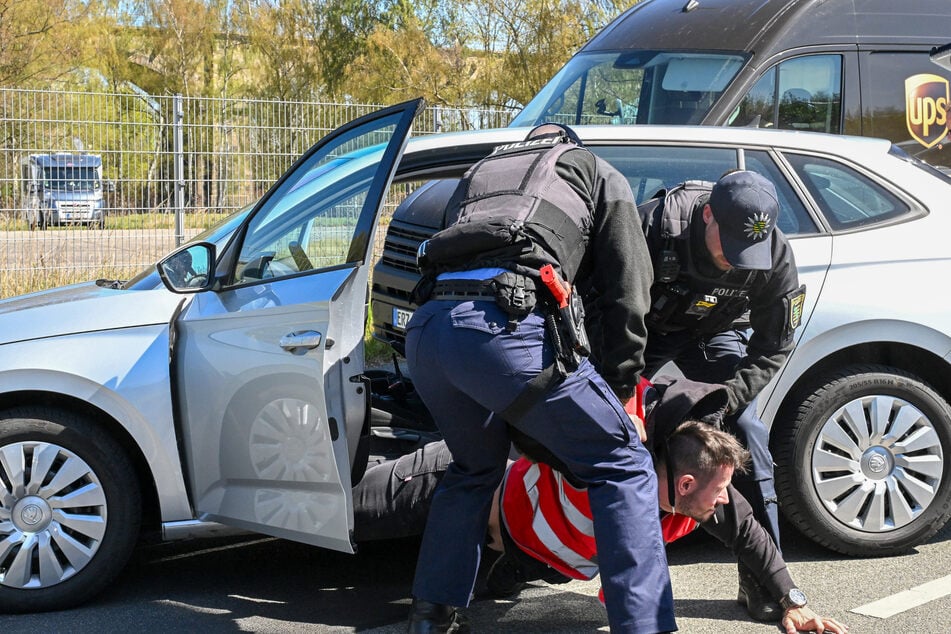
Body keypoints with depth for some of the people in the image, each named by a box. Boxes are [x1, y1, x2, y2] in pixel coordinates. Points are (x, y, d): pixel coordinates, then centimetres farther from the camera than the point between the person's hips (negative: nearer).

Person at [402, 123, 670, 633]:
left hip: (425, 330, 6)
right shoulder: (600, 175, 26)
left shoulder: (478, 174, 39)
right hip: (507, 324, -5)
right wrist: (620, 394, 21)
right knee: (621, 465, 7)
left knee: (474, 469, 29)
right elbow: (627, 294, 15)